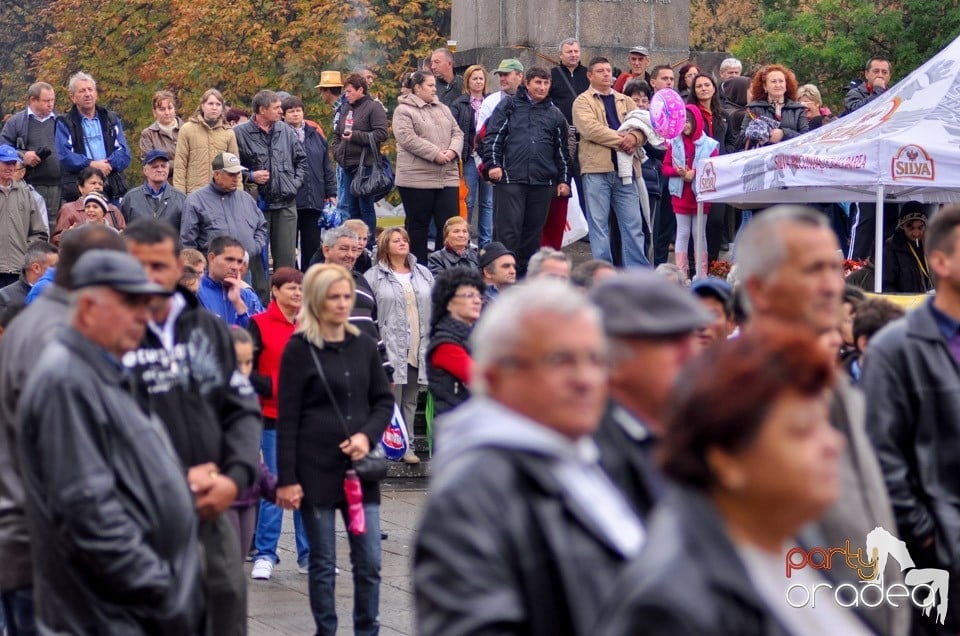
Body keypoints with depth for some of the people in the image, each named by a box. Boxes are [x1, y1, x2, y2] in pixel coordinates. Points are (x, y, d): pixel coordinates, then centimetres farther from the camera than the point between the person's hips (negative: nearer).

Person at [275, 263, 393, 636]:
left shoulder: (363, 346, 8)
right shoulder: (299, 349, -4)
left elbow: (384, 401, 14)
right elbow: (287, 419, -6)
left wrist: (367, 435, -7)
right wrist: (287, 478, -10)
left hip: (359, 467, 4)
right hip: (316, 469, -4)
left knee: (369, 562, 3)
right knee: (323, 563, 4)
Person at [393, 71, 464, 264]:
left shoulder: (442, 109, 18)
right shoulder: (404, 111, -3)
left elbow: (457, 133, 15)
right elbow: (407, 139, -15)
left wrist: (452, 151, -7)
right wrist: (435, 154, -18)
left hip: (447, 177, 6)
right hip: (417, 179, -6)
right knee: (417, 225, 3)